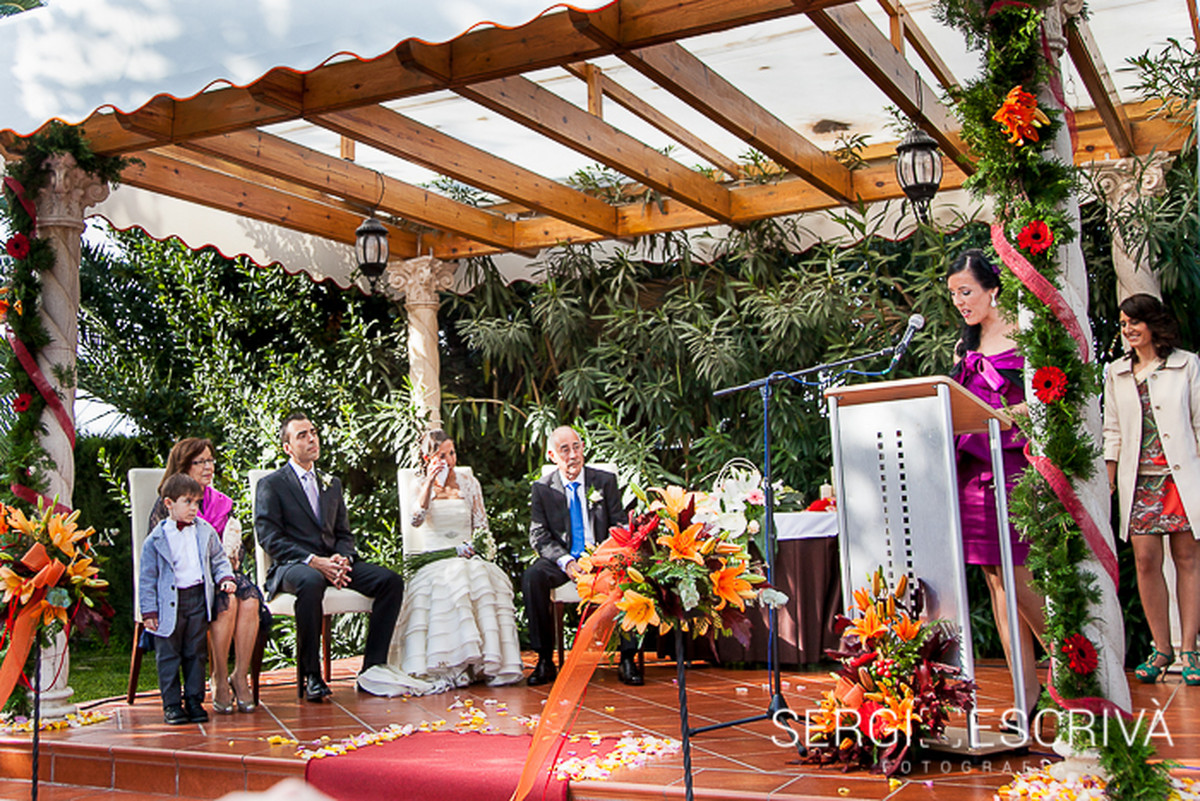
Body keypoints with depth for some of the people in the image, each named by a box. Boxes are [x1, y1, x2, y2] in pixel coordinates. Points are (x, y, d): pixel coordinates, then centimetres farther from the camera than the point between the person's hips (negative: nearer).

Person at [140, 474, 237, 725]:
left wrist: (225, 578, -1)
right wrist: (149, 611, -5)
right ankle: (171, 704, 13)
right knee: (169, 656, 3)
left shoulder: (205, 532, 6)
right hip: (170, 604, -3)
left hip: (199, 599, 3)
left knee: (196, 654, 9)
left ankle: (194, 700, 18)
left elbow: (218, 559, 17)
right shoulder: (156, 540, -4)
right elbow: (147, 578, -2)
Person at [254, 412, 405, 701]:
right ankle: (310, 675, -29)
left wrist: (343, 558, -6)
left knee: (391, 581, -17)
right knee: (311, 582, -41)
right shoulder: (271, 485, 4)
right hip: (292, 565, -6)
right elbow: (269, 538, -7)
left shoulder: (331, 484, 22)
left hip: (332, 562, 6)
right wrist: (313, 561, -19)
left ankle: (373, 668, -13)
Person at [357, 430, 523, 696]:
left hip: (468, 557, 2)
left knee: (481, 577, -34)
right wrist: (430, 482, -14)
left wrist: (471, 546, -2)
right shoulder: (419, 486, 9)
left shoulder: (469, 482, 15)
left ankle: (490, 660, -32)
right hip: (434, 560, -2)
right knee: (451, 581, -37)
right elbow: (416, 521, -11)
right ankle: (454, 664, -36)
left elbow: (481, 525, 17)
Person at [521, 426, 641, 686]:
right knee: (532, 577, -31)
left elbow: (620, 528, 4)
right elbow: (539, 535, 0)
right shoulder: (541, 489, 4)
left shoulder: (605, 481, 5)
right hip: (561, 560, 1)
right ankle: (545, 660, -20)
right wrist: (566, 562, -18)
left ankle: (628, 659, -21)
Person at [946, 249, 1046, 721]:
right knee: (995, 578, 3)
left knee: (1016, 574, -11)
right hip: (973, 465, 7)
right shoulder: (967, 346, 19)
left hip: (1014, 463, -7)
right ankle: (1027, 690, 8)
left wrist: (999, 415, -20)